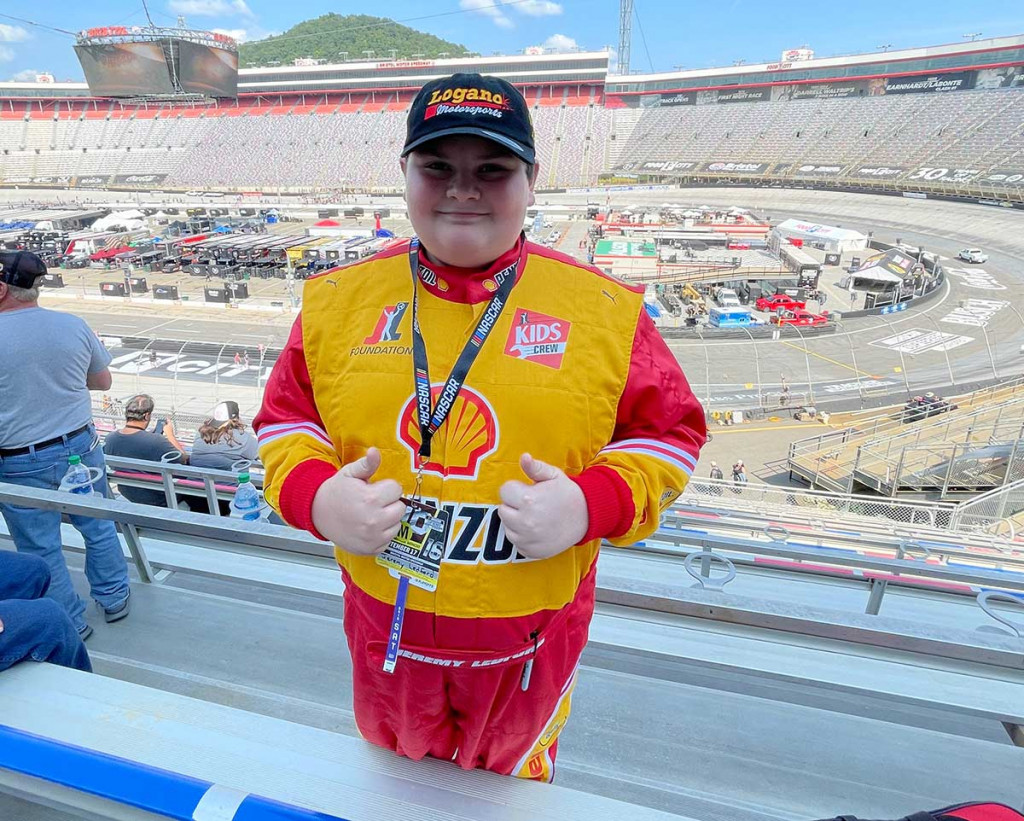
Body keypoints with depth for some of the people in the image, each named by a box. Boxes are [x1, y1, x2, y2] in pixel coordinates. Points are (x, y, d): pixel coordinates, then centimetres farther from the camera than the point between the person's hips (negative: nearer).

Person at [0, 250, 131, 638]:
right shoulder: (73, 325, -5)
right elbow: (103, 381, 6)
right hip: (80, 446, 3)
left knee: (40, 548, 13)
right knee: (98, 526, 20)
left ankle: (71, 624, 26)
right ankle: (114, 598, 34)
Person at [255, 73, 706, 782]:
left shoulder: (605, 308, -11)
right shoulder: (338, 299, -5)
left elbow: (669, 431, -5)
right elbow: (286, 417, 3)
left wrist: (591, 506, -23)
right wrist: (315, 496, -18)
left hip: (531, 638, -1)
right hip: (387, 630, 2)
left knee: (511, 778, 31)